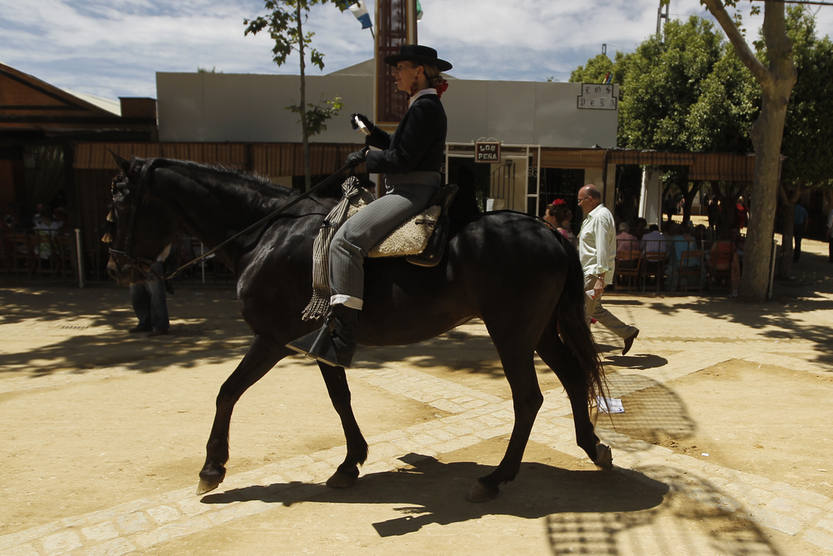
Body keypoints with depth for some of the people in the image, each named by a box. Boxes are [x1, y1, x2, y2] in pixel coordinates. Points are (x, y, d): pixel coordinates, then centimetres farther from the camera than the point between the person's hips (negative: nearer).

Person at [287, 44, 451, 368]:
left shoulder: (424, 107, -11)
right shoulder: (424, 106, 21)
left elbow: (401, 159, -18)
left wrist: (366, 157, -5)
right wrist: (371, 132, 19)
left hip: (411, 192, -12)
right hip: (407, 192, 12)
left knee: (346, 239, -27)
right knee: (347, 232, 20)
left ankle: (340, 339, -30)